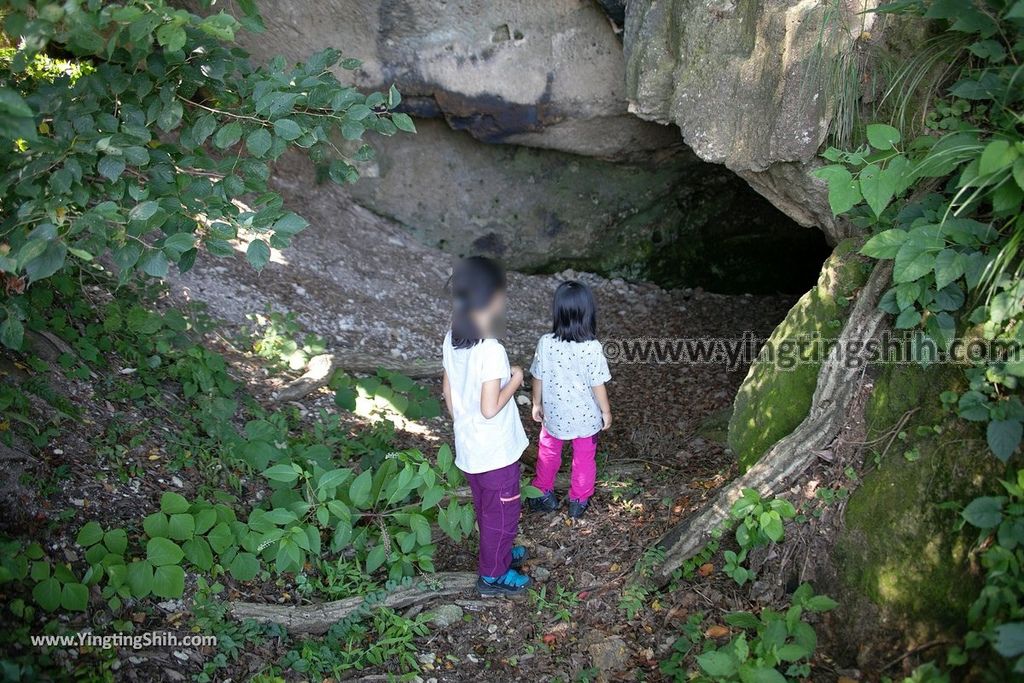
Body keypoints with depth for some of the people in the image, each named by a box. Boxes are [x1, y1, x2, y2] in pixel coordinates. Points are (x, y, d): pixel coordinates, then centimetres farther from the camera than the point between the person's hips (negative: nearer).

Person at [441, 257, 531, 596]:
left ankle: (498, 554, 48)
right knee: (502, 513, 15)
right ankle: (493, 576, 31)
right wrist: (515, 380, -12)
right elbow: (490, 409, -28)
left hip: (468, 447, 7)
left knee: (486, 508, 27)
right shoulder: (491, 350, -30)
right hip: (495, 451, -7)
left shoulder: (452, 338, -6)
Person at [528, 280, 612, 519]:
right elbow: (598, 386, -16)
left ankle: (544, 494, 41)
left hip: (554, 415, 1)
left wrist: (537, 404, 10)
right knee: (584, 458, 22)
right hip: (586, 417, -1)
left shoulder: (545, 344, -20)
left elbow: (538, 379, -8)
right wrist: (606, 412, 1)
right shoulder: (593, 348, -25)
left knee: (548, 452, 26)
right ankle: (578, 501, 38)